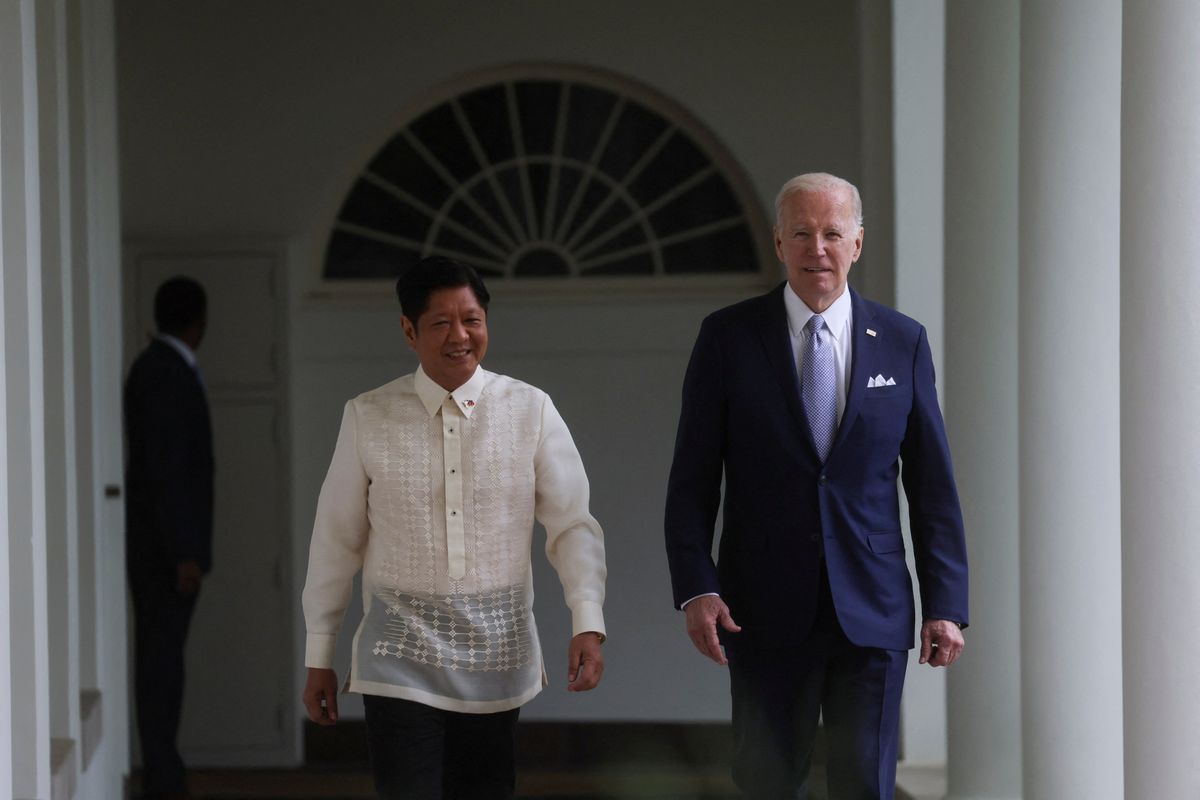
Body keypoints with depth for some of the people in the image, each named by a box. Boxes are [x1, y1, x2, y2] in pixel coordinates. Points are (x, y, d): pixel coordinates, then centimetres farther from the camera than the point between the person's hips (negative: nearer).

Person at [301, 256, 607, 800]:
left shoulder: (531, 412, -1)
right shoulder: (368, 418, -1)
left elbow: (572, 525, 0)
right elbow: (337, 540, 5)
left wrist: (588, 623, -14)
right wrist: (318, 658, 8)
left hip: (497, 660, 1)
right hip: (401, 659, -1)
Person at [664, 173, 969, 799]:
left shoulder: (902, 342, 5)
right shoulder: (727, 337, 1)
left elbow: (932, 484, 6)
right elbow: (691, 480, 1)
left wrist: (946, 604, 1)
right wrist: (695, 589, -10)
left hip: (872, 610, 1)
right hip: (767, 612, -1)